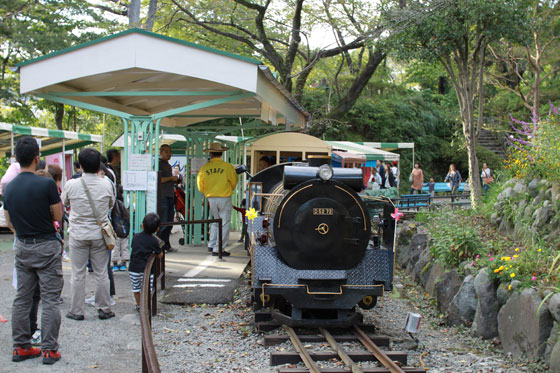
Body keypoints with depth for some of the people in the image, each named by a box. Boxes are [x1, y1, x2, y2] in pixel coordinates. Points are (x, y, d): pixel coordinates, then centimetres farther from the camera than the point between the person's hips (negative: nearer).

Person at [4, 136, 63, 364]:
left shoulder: (9, 188, 2)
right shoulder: (46, 184, -16)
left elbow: (9, 223, 12)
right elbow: (58, 216, -7)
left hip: (22, 247, 6)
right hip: (46, 246, -6)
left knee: (22, 298, 12)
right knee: (49, 299, 0)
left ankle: (21, 347, 19)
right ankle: (49, 349, 3)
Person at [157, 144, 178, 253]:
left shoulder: (168, 165, 23)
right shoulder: (158, 164, -6)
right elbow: (157, 180, -18)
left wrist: (175, 180, 15)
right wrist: (171, 178, -14)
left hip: (170, 196, 9)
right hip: (162, 196, -9)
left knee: (169, 222, 9)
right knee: (162, 222, -10)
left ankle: (166, 245, 15)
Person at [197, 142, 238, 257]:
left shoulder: (204, 168, -1)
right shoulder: (228, 167, -9)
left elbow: (200, 185, 7)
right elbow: (234, 182, 3)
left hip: (211, 198, 4)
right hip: (224, 198, -4)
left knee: (216, 221, 21)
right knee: (224, 224, 1)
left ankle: (211, 245, 21)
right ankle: (218, 249, -1)